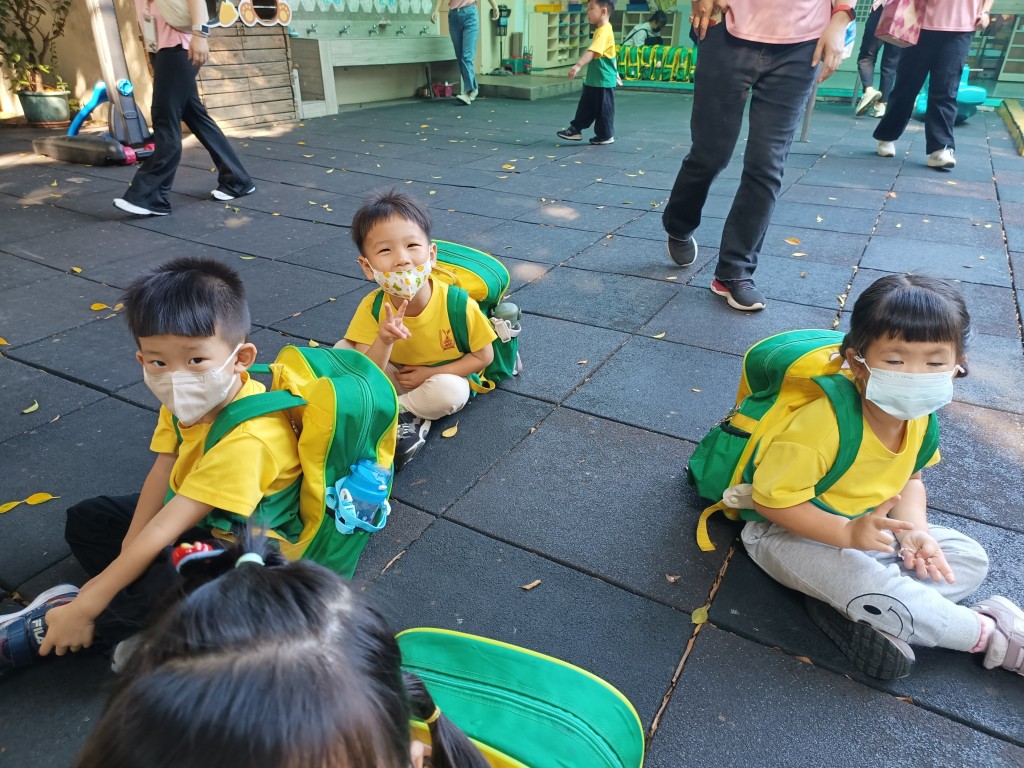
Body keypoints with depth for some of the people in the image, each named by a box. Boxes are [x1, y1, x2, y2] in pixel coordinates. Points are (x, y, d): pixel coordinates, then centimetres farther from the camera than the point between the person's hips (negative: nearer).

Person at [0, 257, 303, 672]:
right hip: (196, 519, 9)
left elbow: (164, 531, -32)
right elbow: (159, 478, -9)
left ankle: (35, 633, -8)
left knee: (167, 590, -34)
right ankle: (126, 605, -7)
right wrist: (122, 565, -13)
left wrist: (84, 609, -24)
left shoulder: (246, 439, -36)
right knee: (85, 520, 12)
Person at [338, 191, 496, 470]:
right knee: (341, 350, -15)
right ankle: (408, 418, -16)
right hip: (395, 378, 3)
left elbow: (483, 356, -13)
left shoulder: (458, 305, -27)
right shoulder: (372, 308, -21)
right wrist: (384, 341, -43)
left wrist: (430, 374, -20)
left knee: (451, 391, -36)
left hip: (442, 378, -3)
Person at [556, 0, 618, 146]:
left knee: (603, 109, 3)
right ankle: (576, 129, 21)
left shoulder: (604, 31, -21)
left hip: (603, 80, -9)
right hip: (593, 79, 9)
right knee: (586, 107, 14)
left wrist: (578, 65, -49)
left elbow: (592, 51, -36)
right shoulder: (601, 30, 13)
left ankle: (606, 136, 15)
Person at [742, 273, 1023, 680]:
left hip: (870, 528, 8)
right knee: (869, 583, -31)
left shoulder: (919, 417, -9)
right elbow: (771, 499, -26)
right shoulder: (821, 422, -33)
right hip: (794, 533, -8)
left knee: (970, 558, 2)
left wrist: (915, 531, -11)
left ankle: (850, 609, -17)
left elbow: (909, 478, 8)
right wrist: (848, 533, -32)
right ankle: (990, 635, -2)